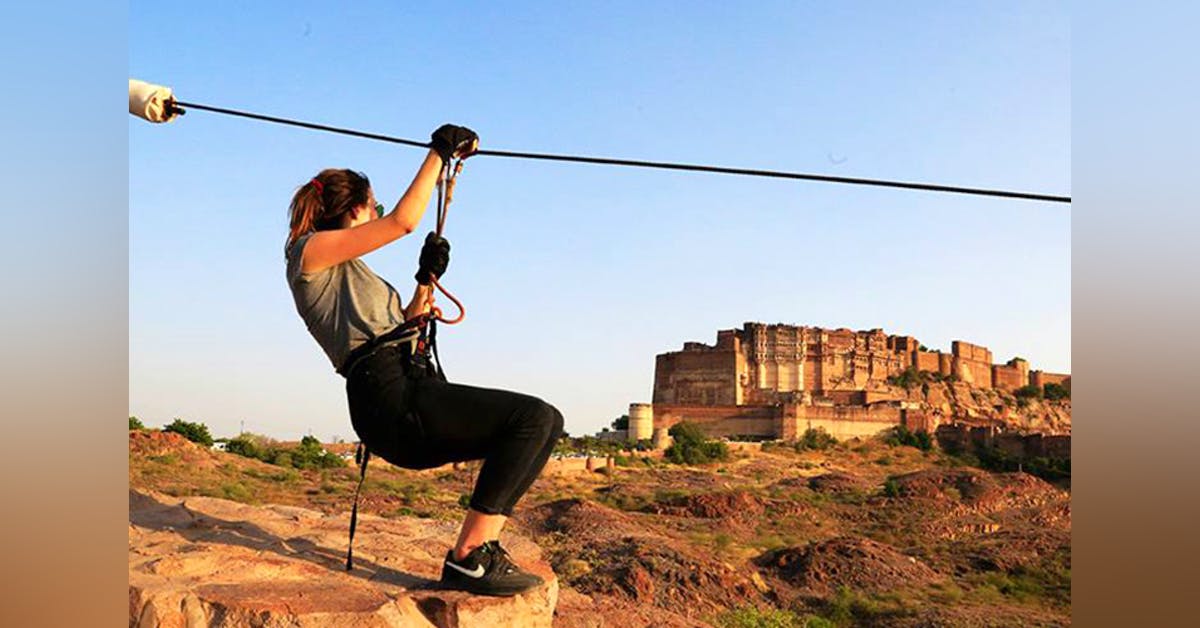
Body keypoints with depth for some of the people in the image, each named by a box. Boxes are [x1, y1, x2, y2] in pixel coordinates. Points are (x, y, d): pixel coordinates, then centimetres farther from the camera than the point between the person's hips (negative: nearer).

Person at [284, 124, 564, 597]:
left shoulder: (344, 273, 30)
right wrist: (439, 152, 1)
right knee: (535, 417, -18)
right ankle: (468, 559, -18)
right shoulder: (311, 249, 3)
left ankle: (478, 549, -1)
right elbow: (404, 221, -7)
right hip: (390, 398, -10)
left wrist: (426, 280, 19)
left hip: (408, 393, 10)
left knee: (541, 424, 7)